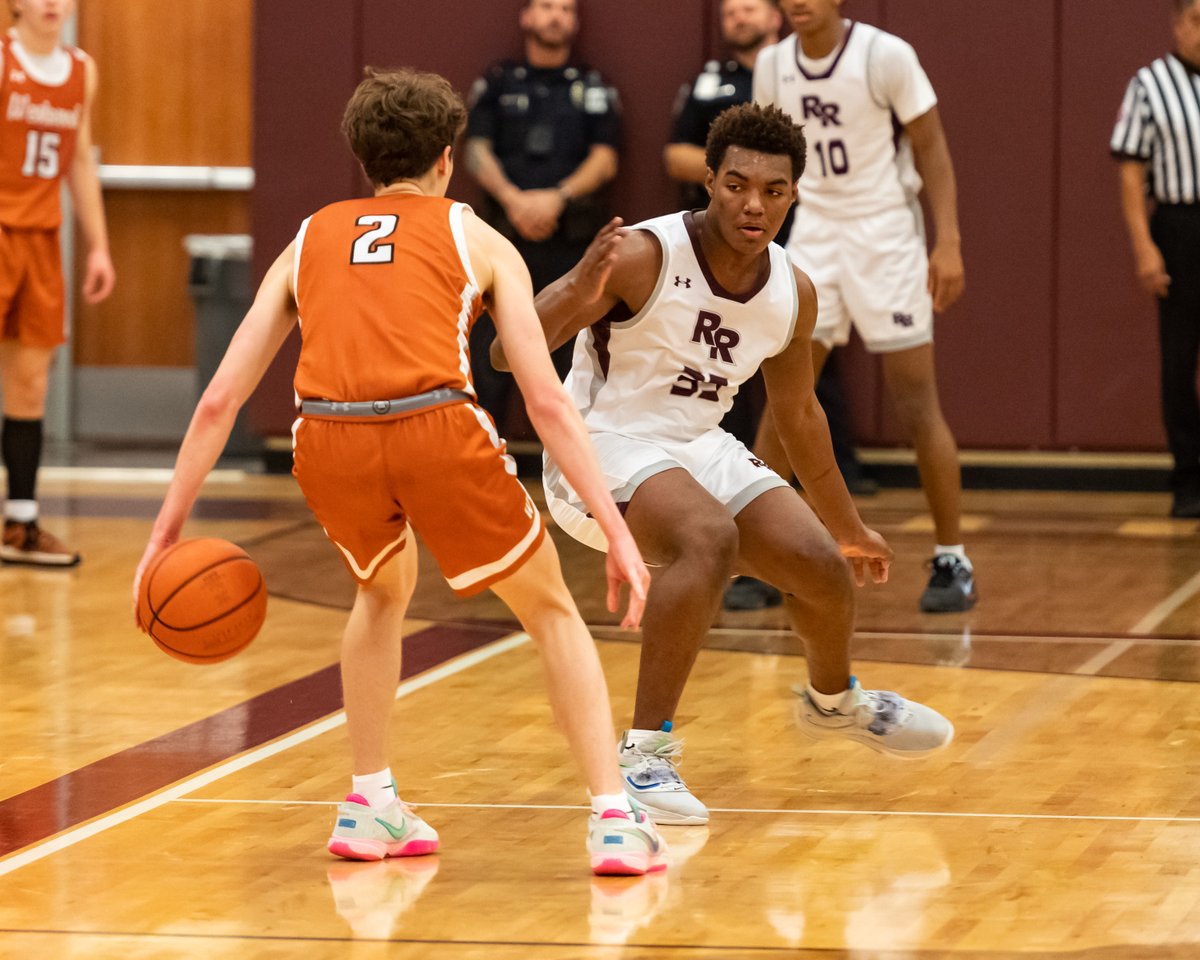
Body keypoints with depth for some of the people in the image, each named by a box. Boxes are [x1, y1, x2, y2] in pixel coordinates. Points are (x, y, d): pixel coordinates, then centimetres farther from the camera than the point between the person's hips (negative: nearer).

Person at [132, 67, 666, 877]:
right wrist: (617, 531, 11)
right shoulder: (477, 240, 21)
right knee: (552, 612, 18)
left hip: (327, 438, 3)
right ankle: (616, 821, 8)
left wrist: (170, 527, 30)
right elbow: (547, 400, 12)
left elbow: (221, 399, 24)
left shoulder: (309, 242, 28)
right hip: (435, 428, -3)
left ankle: (372, 808, 34)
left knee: (384, 590, 34)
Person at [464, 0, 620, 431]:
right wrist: (512, 198, -12)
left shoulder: (593, 87, 11)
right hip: (505, 232, 0)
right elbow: (477, 151, 5)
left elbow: (605, 160, 3)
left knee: (569, 345, -4)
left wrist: (557, 197, -13)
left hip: (572, 234, 0)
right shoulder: (498, 81, 13)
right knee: (490, 343, -5)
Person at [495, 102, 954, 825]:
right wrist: (576, 295, -45)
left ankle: (834, 703, 37)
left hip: (699, 447, 7)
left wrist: (847, 525, 26)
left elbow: (798, 411, 17)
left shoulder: (793, 293, -2)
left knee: (821, 565, 0)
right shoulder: (642, 257, -23)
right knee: (710, 538, -34)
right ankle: (645, 752, -27)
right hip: (603, 445, -7)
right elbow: (509, 352, -26)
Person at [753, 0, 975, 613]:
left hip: (886, 234, -4)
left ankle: (952, 560, 5)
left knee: (917, 407, -4)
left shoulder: (886, 56, -13)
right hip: (814, 234, 4)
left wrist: (948, 242, -16)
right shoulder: (772, 66, 2)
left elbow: (931, 148, -9)